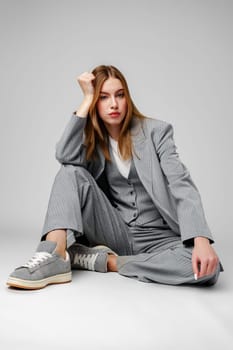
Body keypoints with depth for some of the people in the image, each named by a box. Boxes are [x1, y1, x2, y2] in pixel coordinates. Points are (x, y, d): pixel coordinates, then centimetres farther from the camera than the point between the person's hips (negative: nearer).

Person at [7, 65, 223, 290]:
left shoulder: (156, 130, -2)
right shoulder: (92, 139, 6)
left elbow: (181, 184, -14)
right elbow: (64, 156, -18)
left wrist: (201, 239, -29)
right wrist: (87, 99, -11)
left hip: (156, 237, -1)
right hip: (114, 233, 1)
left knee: (206, 269, -33)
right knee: (72, 172, -17)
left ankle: (101, 260, -22)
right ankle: (56, 256, -35)